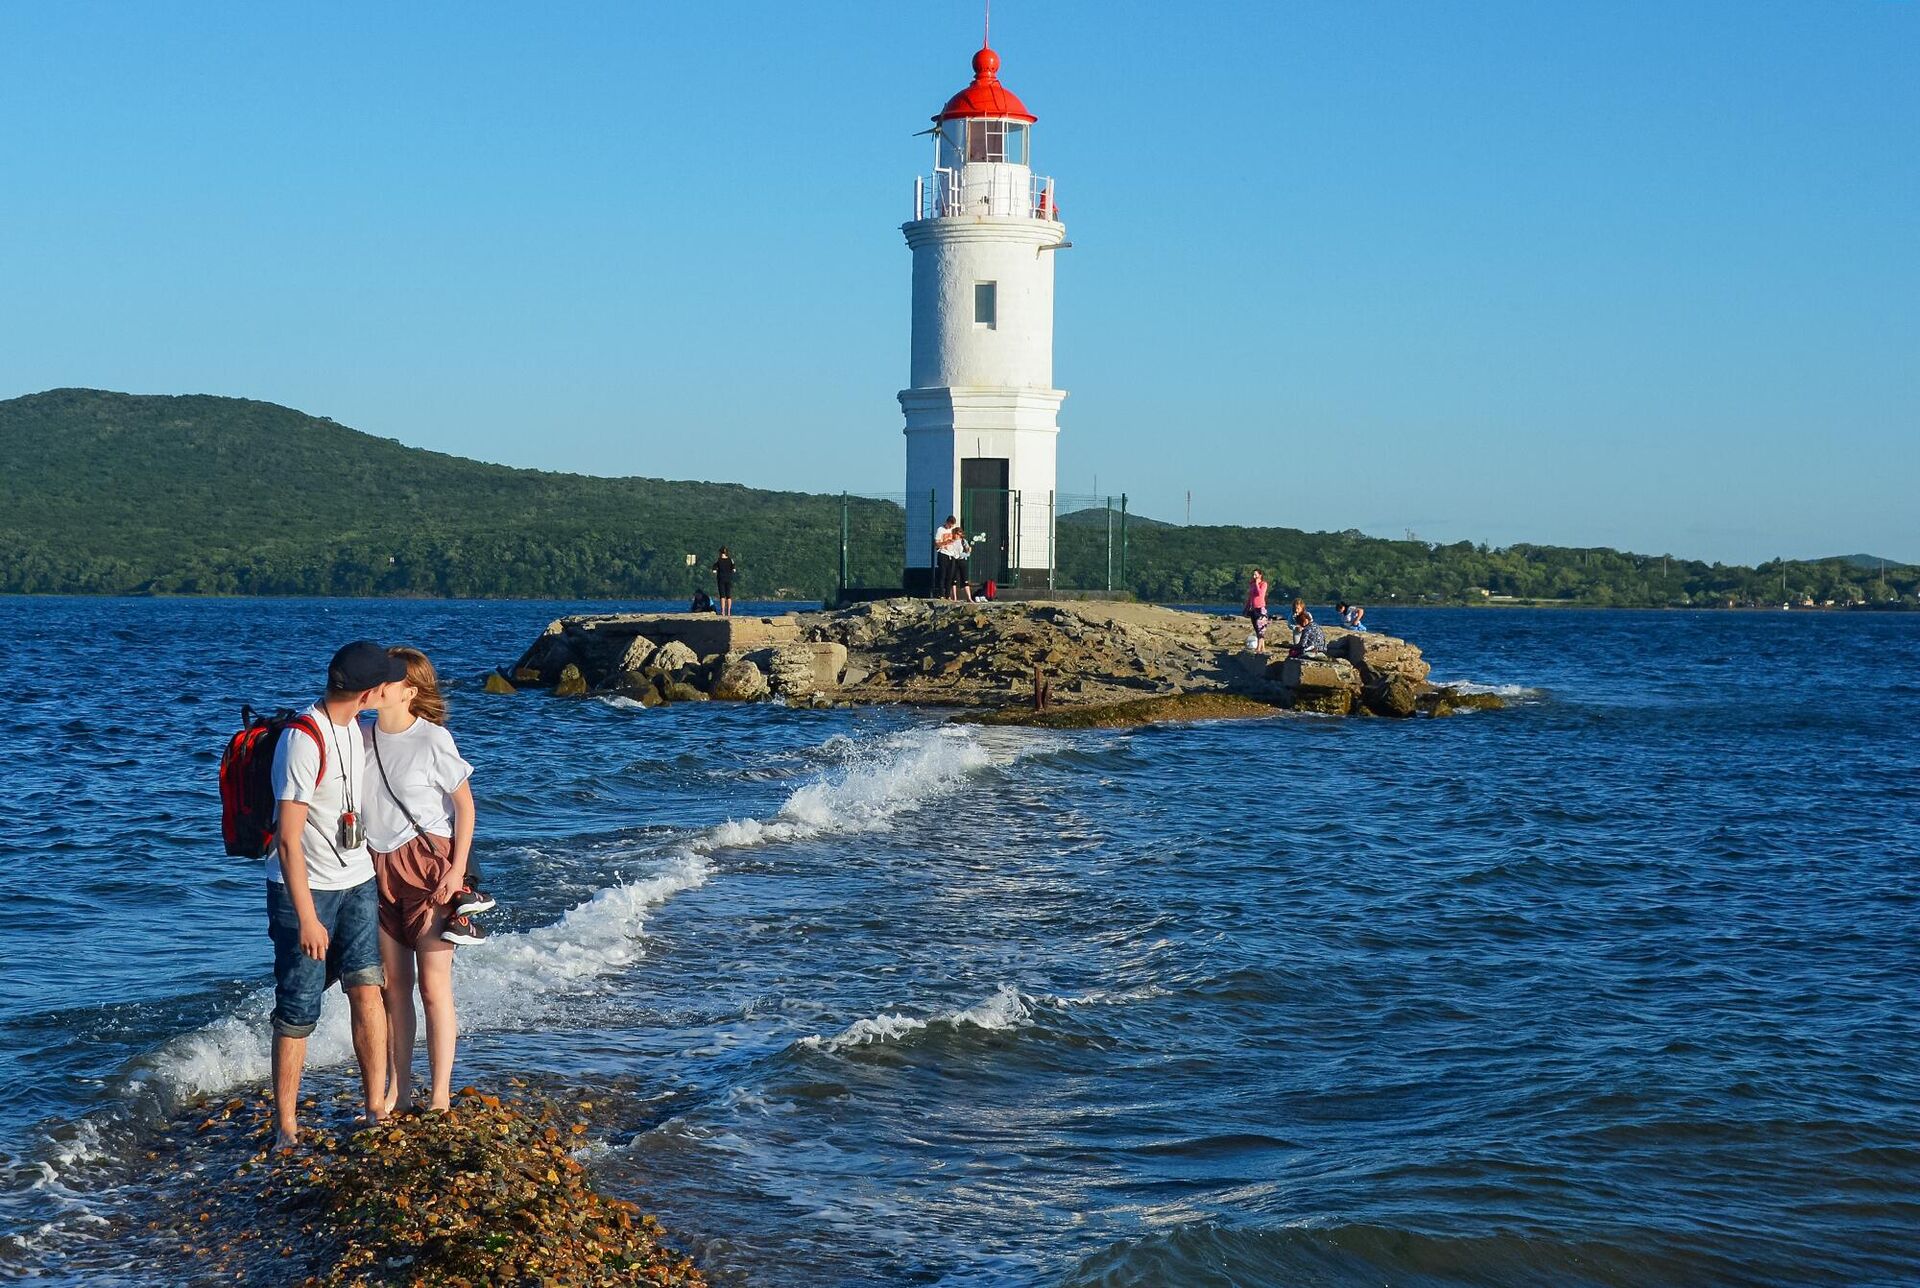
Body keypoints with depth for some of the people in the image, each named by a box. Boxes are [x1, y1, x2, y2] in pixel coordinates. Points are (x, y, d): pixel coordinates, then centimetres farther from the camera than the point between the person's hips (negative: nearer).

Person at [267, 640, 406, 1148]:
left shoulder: (352, 728, 6)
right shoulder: (304, 741, -21)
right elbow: (288, 839, -22)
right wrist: (307, 918, -23)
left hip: (356, 883, 7)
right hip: (304, 890, -7)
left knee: (367, 989, -6)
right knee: (297, 1014, -1)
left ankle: (377, 1110, 0)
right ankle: (285, 1126, 12)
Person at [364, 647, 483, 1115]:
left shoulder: (433, 740, -10)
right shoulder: (362, 737, 4)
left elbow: (464, 805, -3)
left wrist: (457, 869, -10)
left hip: (428, 867, -5)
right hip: (378, 869, 5)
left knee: (433, 984, -4)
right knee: (394, 982, 8)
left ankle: (440, 1099, 0)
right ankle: (399, 1090, 15)